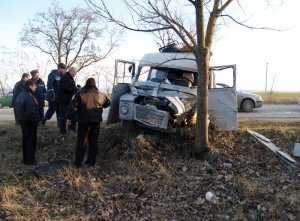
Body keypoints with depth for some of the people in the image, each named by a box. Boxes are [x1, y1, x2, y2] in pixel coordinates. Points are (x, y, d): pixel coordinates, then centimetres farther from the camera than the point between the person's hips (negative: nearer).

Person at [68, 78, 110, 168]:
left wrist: (69, 118, -2)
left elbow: (74, 107, -6)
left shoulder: (80, 94, -3)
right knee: (93, 141, 12)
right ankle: (91, 161, 16)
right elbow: (107, 103, 18)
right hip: (96, 121, 2)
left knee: (81, 141, 5)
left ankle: (78, 162, 6)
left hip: (83, 121, -2)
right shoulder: (100, 95, 5)